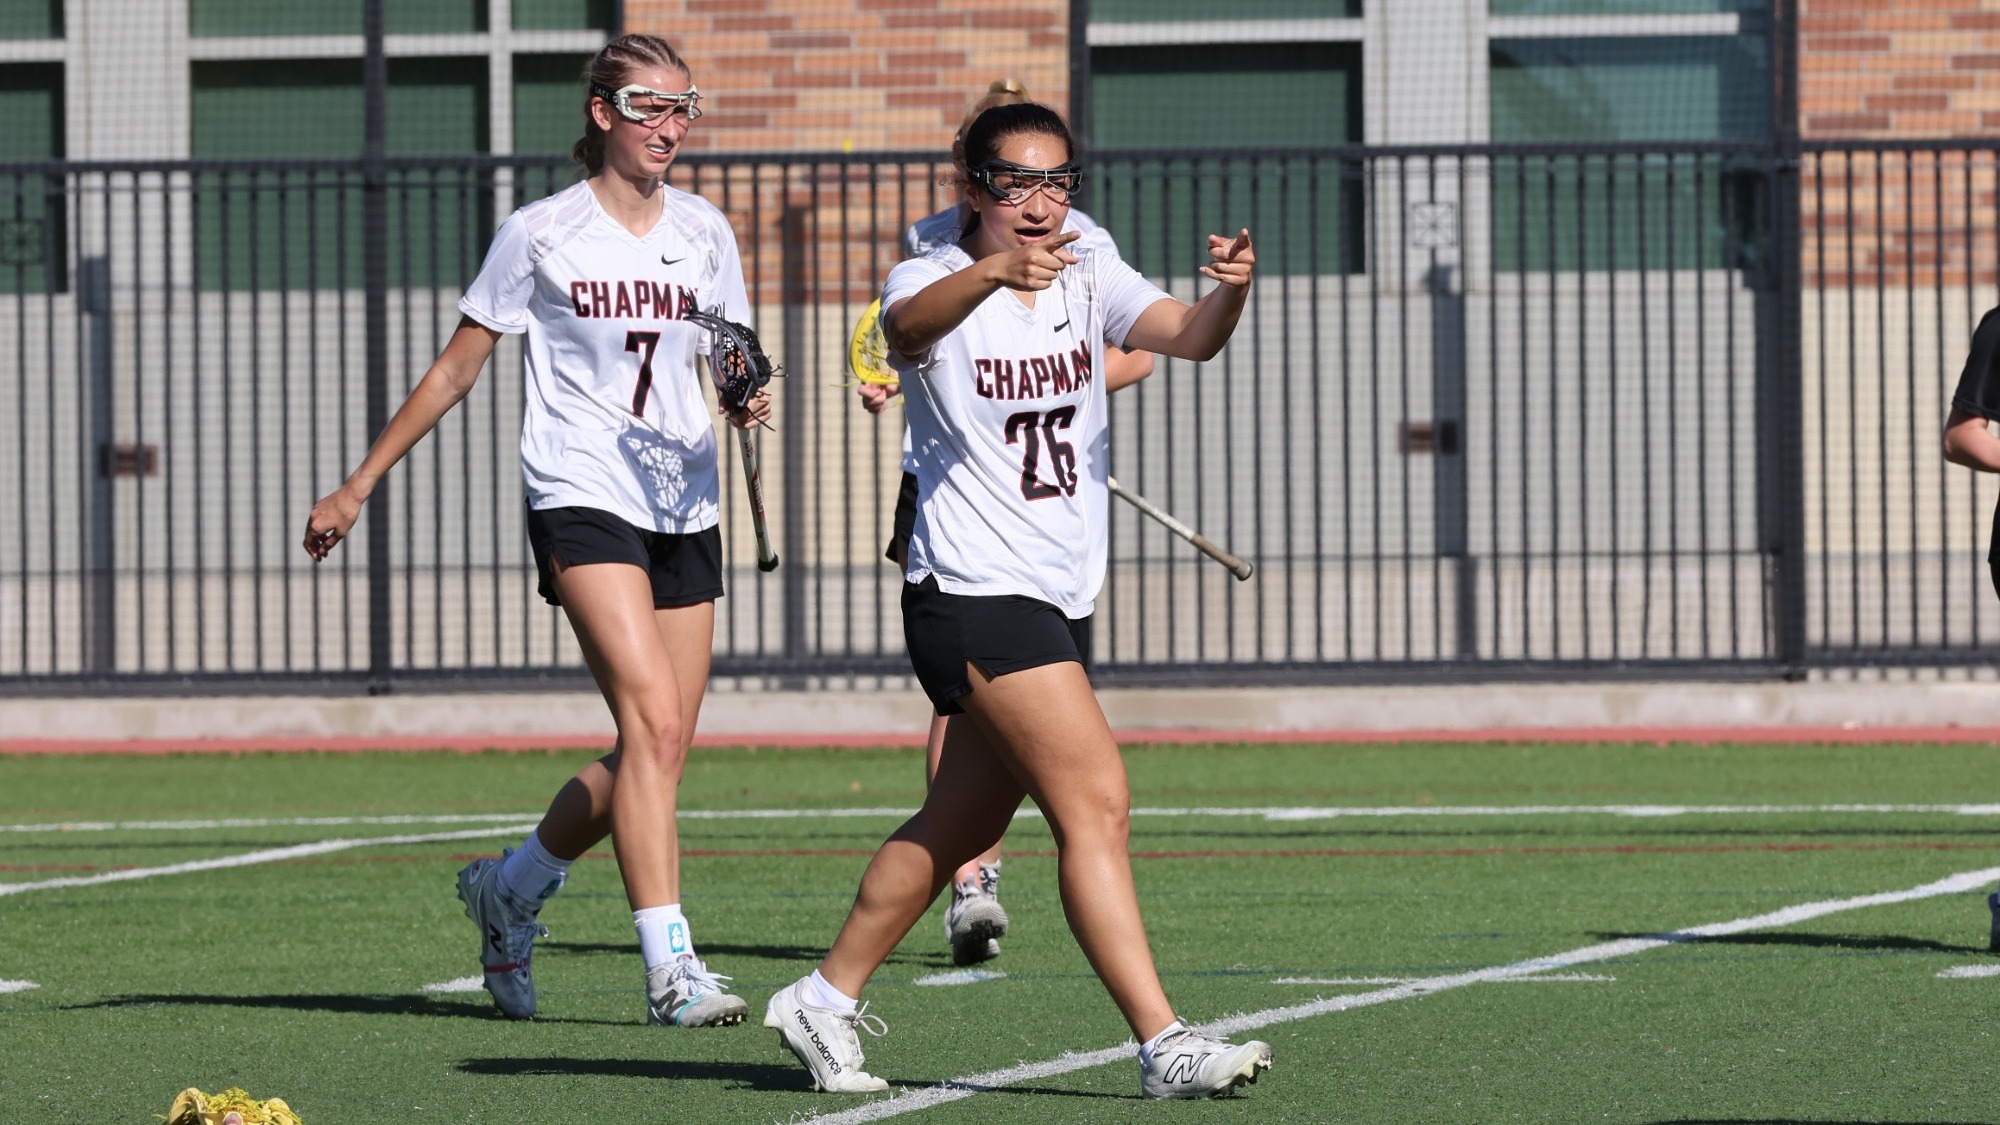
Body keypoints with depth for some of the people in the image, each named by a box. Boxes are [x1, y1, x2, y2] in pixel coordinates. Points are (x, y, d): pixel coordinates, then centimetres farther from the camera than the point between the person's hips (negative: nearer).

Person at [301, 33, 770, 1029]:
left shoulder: (703, 233, 10)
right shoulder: (540, 234, -2)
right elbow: (457, 365, 5)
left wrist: (748, 399, -8)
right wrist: (359, 486, 7)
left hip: (684, 506, 5)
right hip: (581, 495, -5)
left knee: (656, 753, 5)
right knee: (653, 724, -21)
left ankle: (507, 888, 30)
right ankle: (670, 967, -22)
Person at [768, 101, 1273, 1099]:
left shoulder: (1087, 279, 7)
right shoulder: (934, 278, -9)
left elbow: (1188, 335, -10)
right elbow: (911, 321, -34)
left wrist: (1230, 291, -33)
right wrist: (997, 271, -55)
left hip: (1060, 599, 8)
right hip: (974, 595, -8)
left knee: (959, 826, 16)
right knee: (1095, 801, -16)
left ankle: (825, 998, 31)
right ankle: (1165, 1048, -18)